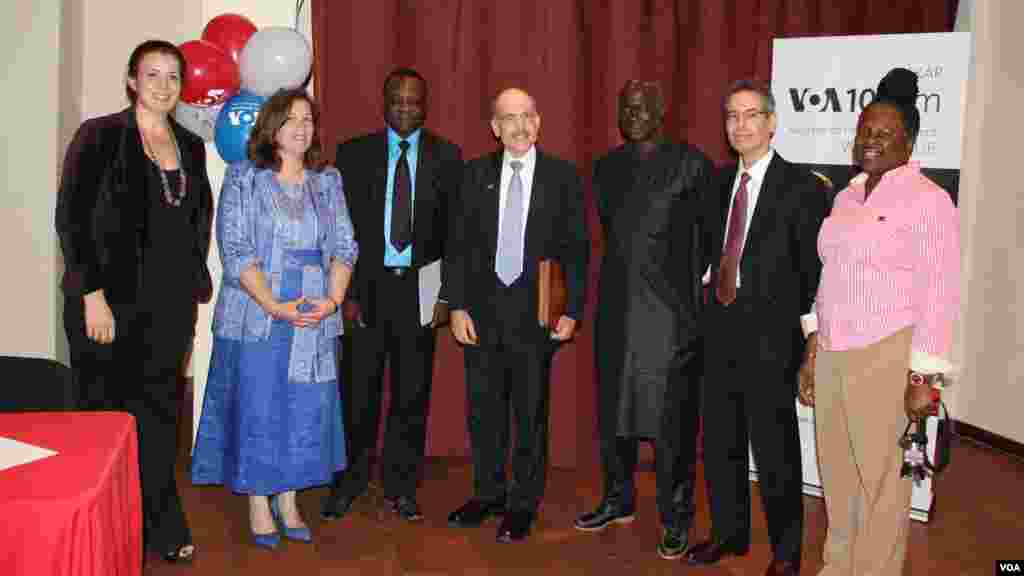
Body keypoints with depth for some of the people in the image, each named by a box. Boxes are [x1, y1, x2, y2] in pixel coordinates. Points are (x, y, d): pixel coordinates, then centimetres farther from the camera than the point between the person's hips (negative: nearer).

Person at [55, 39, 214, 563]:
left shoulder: (191, 146, 11)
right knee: (108, 414, 5)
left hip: (170, 304, 4)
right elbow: (72, 217, -8)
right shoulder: (100, 135, -3)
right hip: (112, 302, -4)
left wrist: (194, 284, 11)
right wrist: (92, 294, -14)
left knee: (160, 416, 10)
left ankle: (162, 528, 21)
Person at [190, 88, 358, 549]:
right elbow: (235, 248, -9)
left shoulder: (328, 181, 9)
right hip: (257, 316, -3)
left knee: (304, 411, 8)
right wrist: (275, 306, -18)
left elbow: (345, 246, 6)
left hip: (314, 319, 3)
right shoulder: (243, 177, -1)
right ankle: (258, 507, 19)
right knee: (257, 409, 4)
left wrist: (333, 299, -11)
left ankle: (287, 502, 23)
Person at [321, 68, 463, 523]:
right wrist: (346, 292, -5)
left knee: (412, 392, 8)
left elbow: (455, 229, 3)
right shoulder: (354, 153, 4)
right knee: (359, 390, 5)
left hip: (419, 287, 1)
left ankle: (401, 485, 23)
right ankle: (350, 480, 23)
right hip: (367, 284, 0)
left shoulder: (446, 156, 5)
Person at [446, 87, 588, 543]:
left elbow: (576, 249, 0)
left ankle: (523, 504, 24)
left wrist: (572, 310, -6)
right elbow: (459, 244, 5)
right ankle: (487, 493, 31)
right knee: (483, 408, 12)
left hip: (535, 313, -2)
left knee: (530, 412, 7)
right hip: (482, 311, 2)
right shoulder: (476, 174, 5)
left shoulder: (563, 176, 0)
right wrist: (457, 305, -2)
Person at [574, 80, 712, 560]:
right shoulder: (606, 168, 12)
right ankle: (618, 500, 32)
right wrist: (618, 276, 11)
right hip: (616, 309, 6)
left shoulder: (690, 164, -4)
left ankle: (676, 518, 15)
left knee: (671, 419, 0)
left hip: (670, 312, -5)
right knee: (613, 410, 14)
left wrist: (700, 296, -5)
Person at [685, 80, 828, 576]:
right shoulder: (721, 181, 10)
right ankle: (728, 531, 34)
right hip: (719, 329, 6)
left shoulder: (801, 187, -9)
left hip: (770, 334, -6)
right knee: (719, 440, 16)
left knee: (774, 448, 5)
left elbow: (814, 270, -8)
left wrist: (800, 327, -7)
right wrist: (711, 290, 4)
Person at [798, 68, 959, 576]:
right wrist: (811, 353, 14)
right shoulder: (847, 197, 12)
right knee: (837, 474, 15)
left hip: (888, 358, -6)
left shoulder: (928, 200, -7)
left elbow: (940, 295, -11)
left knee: (880, 478, 7)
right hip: (833, 356, 6)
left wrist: (923, 377, -13)